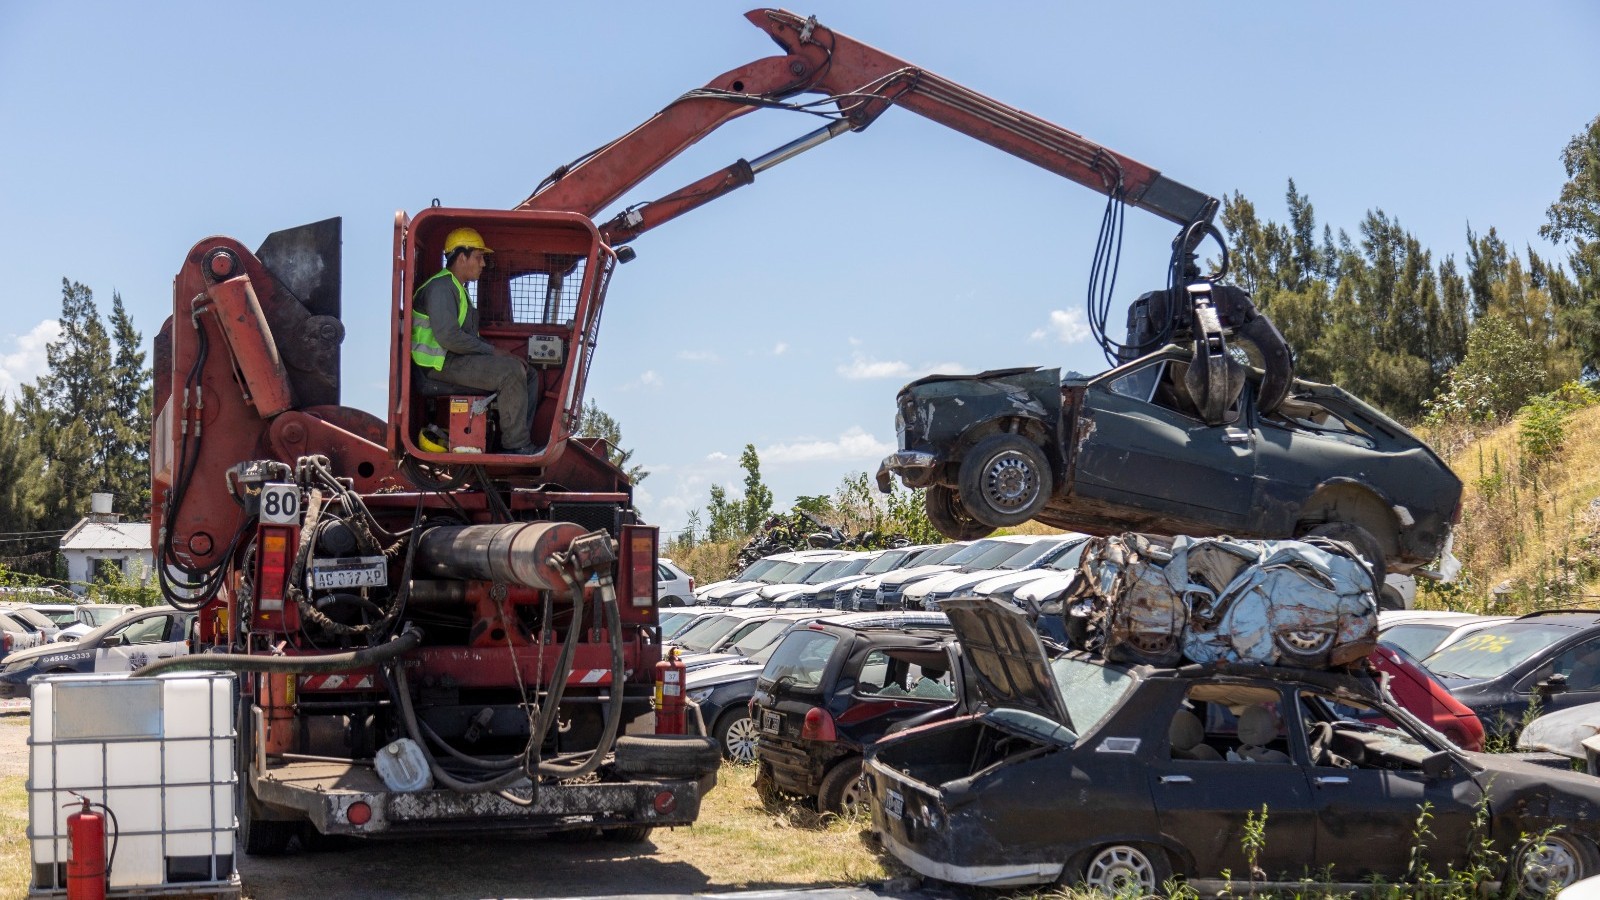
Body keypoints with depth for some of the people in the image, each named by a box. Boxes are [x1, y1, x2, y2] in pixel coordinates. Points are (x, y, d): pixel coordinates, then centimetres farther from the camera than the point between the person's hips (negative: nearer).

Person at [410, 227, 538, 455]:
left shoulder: (458, 288, 23)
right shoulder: (441, 287, -12)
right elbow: (448, 337, -24)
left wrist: (503, 353, 6)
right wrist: (492, 351, -17)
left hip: (459, 357, 11)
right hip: (443, 364, -11)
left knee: (529, 373, 2)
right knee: (512, 372, -26)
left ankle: (518, 441, -2)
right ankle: (516, 445, -22)